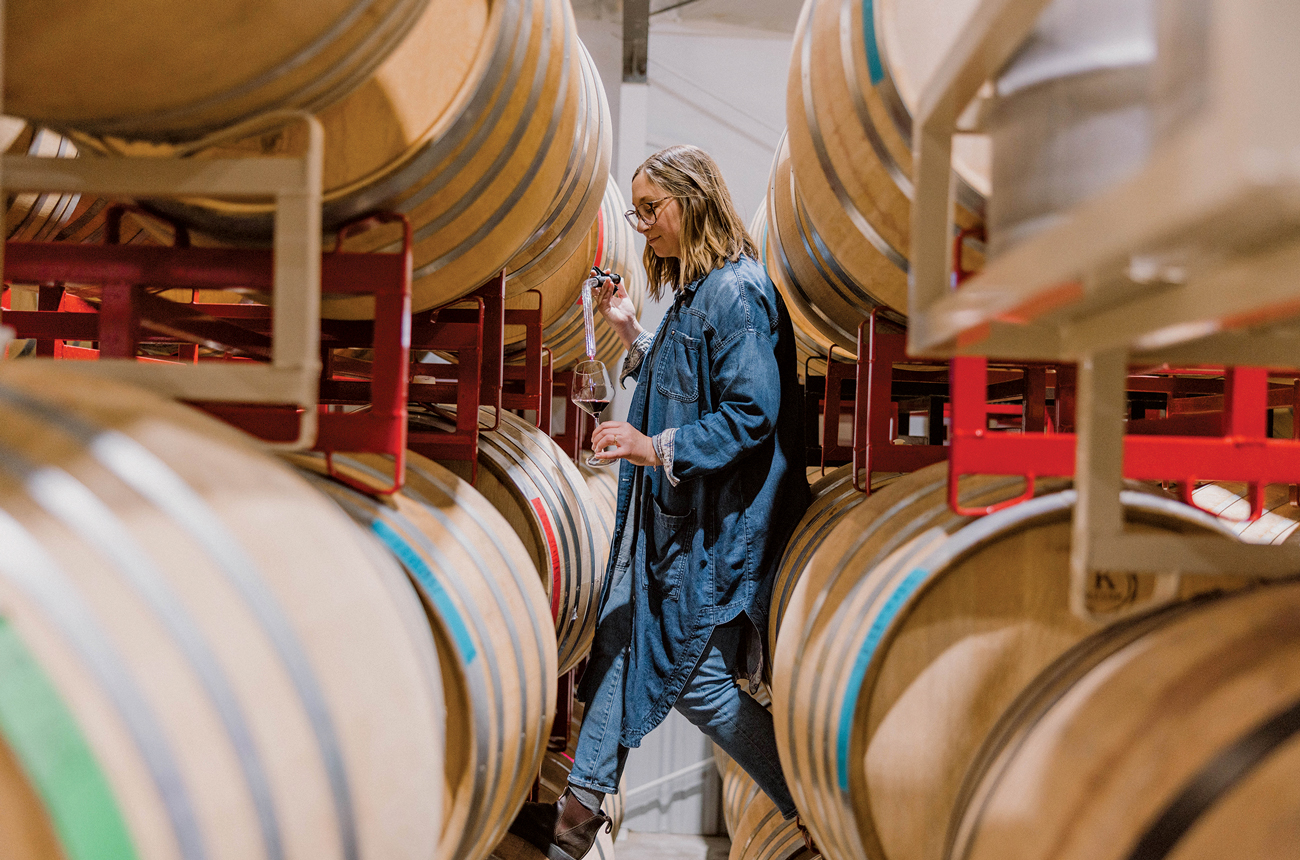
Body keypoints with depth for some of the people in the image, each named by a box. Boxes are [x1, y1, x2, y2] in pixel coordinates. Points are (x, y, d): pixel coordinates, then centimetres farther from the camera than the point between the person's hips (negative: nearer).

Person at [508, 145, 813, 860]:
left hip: (714, 525, -10)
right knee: (623, 642, 11)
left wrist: (657, 448, -25)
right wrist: (631, 334, 11)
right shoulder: (693, 292, 14)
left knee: (695, 679, -4)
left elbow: (752, 413, -23)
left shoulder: (737, 293, -17)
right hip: (668, 511, 10)